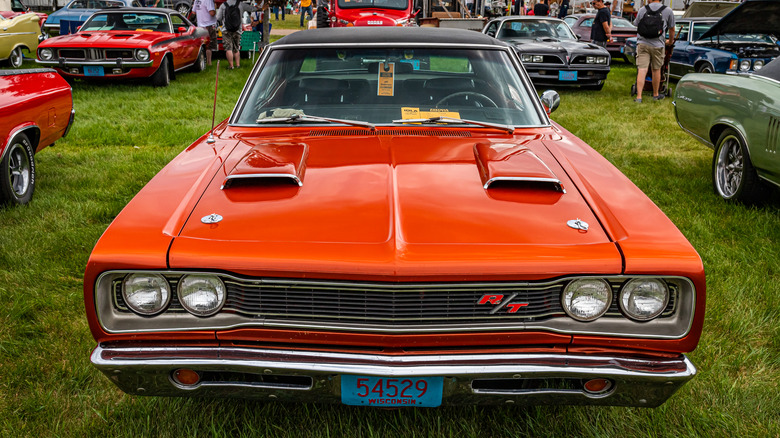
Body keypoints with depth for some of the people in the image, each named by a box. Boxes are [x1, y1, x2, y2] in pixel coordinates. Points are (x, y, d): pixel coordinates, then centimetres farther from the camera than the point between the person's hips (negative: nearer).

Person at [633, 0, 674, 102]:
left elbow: (636, 24, 21)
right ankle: (656, 95, 29)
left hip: (642, 43, 0)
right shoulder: (668, 11, 5)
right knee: (656, 70, 13)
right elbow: (671, 29, 16)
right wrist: (670, 41, 35)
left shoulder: (642, 10, 6)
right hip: (658, 45, 0)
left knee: (641, 70, -4)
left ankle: (639, 97, -11)